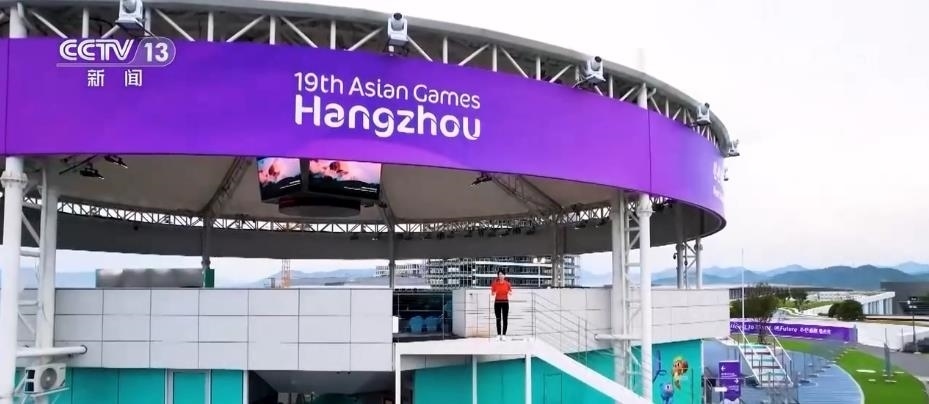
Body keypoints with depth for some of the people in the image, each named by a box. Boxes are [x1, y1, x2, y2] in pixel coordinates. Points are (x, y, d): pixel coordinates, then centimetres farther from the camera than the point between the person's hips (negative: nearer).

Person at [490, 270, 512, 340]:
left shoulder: (507, 283, 0)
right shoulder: (495, 283, 0)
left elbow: (510, 292, 7)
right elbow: (492, 294, 4)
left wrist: (510, 292, -16)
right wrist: (493, 293, -18)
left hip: (505, 302, 0)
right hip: (497, 302, 0)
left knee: (505, 319, -1)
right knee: (498, 319, 1)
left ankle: (504, 334, 3)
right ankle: (498, 334, 6)